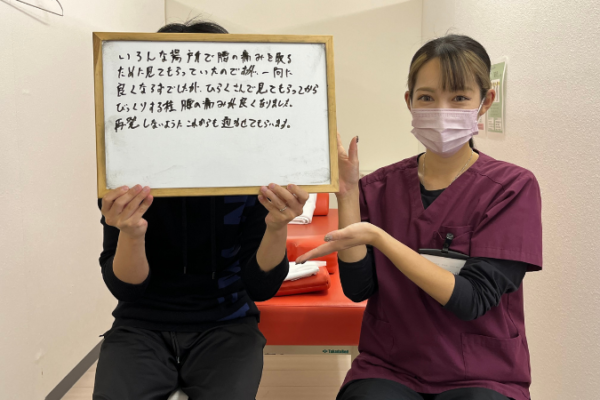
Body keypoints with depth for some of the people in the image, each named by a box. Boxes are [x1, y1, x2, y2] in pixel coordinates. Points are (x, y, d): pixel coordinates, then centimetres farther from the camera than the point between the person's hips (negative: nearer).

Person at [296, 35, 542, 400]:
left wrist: (377, 236, -22)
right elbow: (358, 288, -3)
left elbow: (471, 300, -13)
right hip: (387, 370, 1)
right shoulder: (379, 187, 3)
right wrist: (347, 194, -12)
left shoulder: (513, 187, -5)